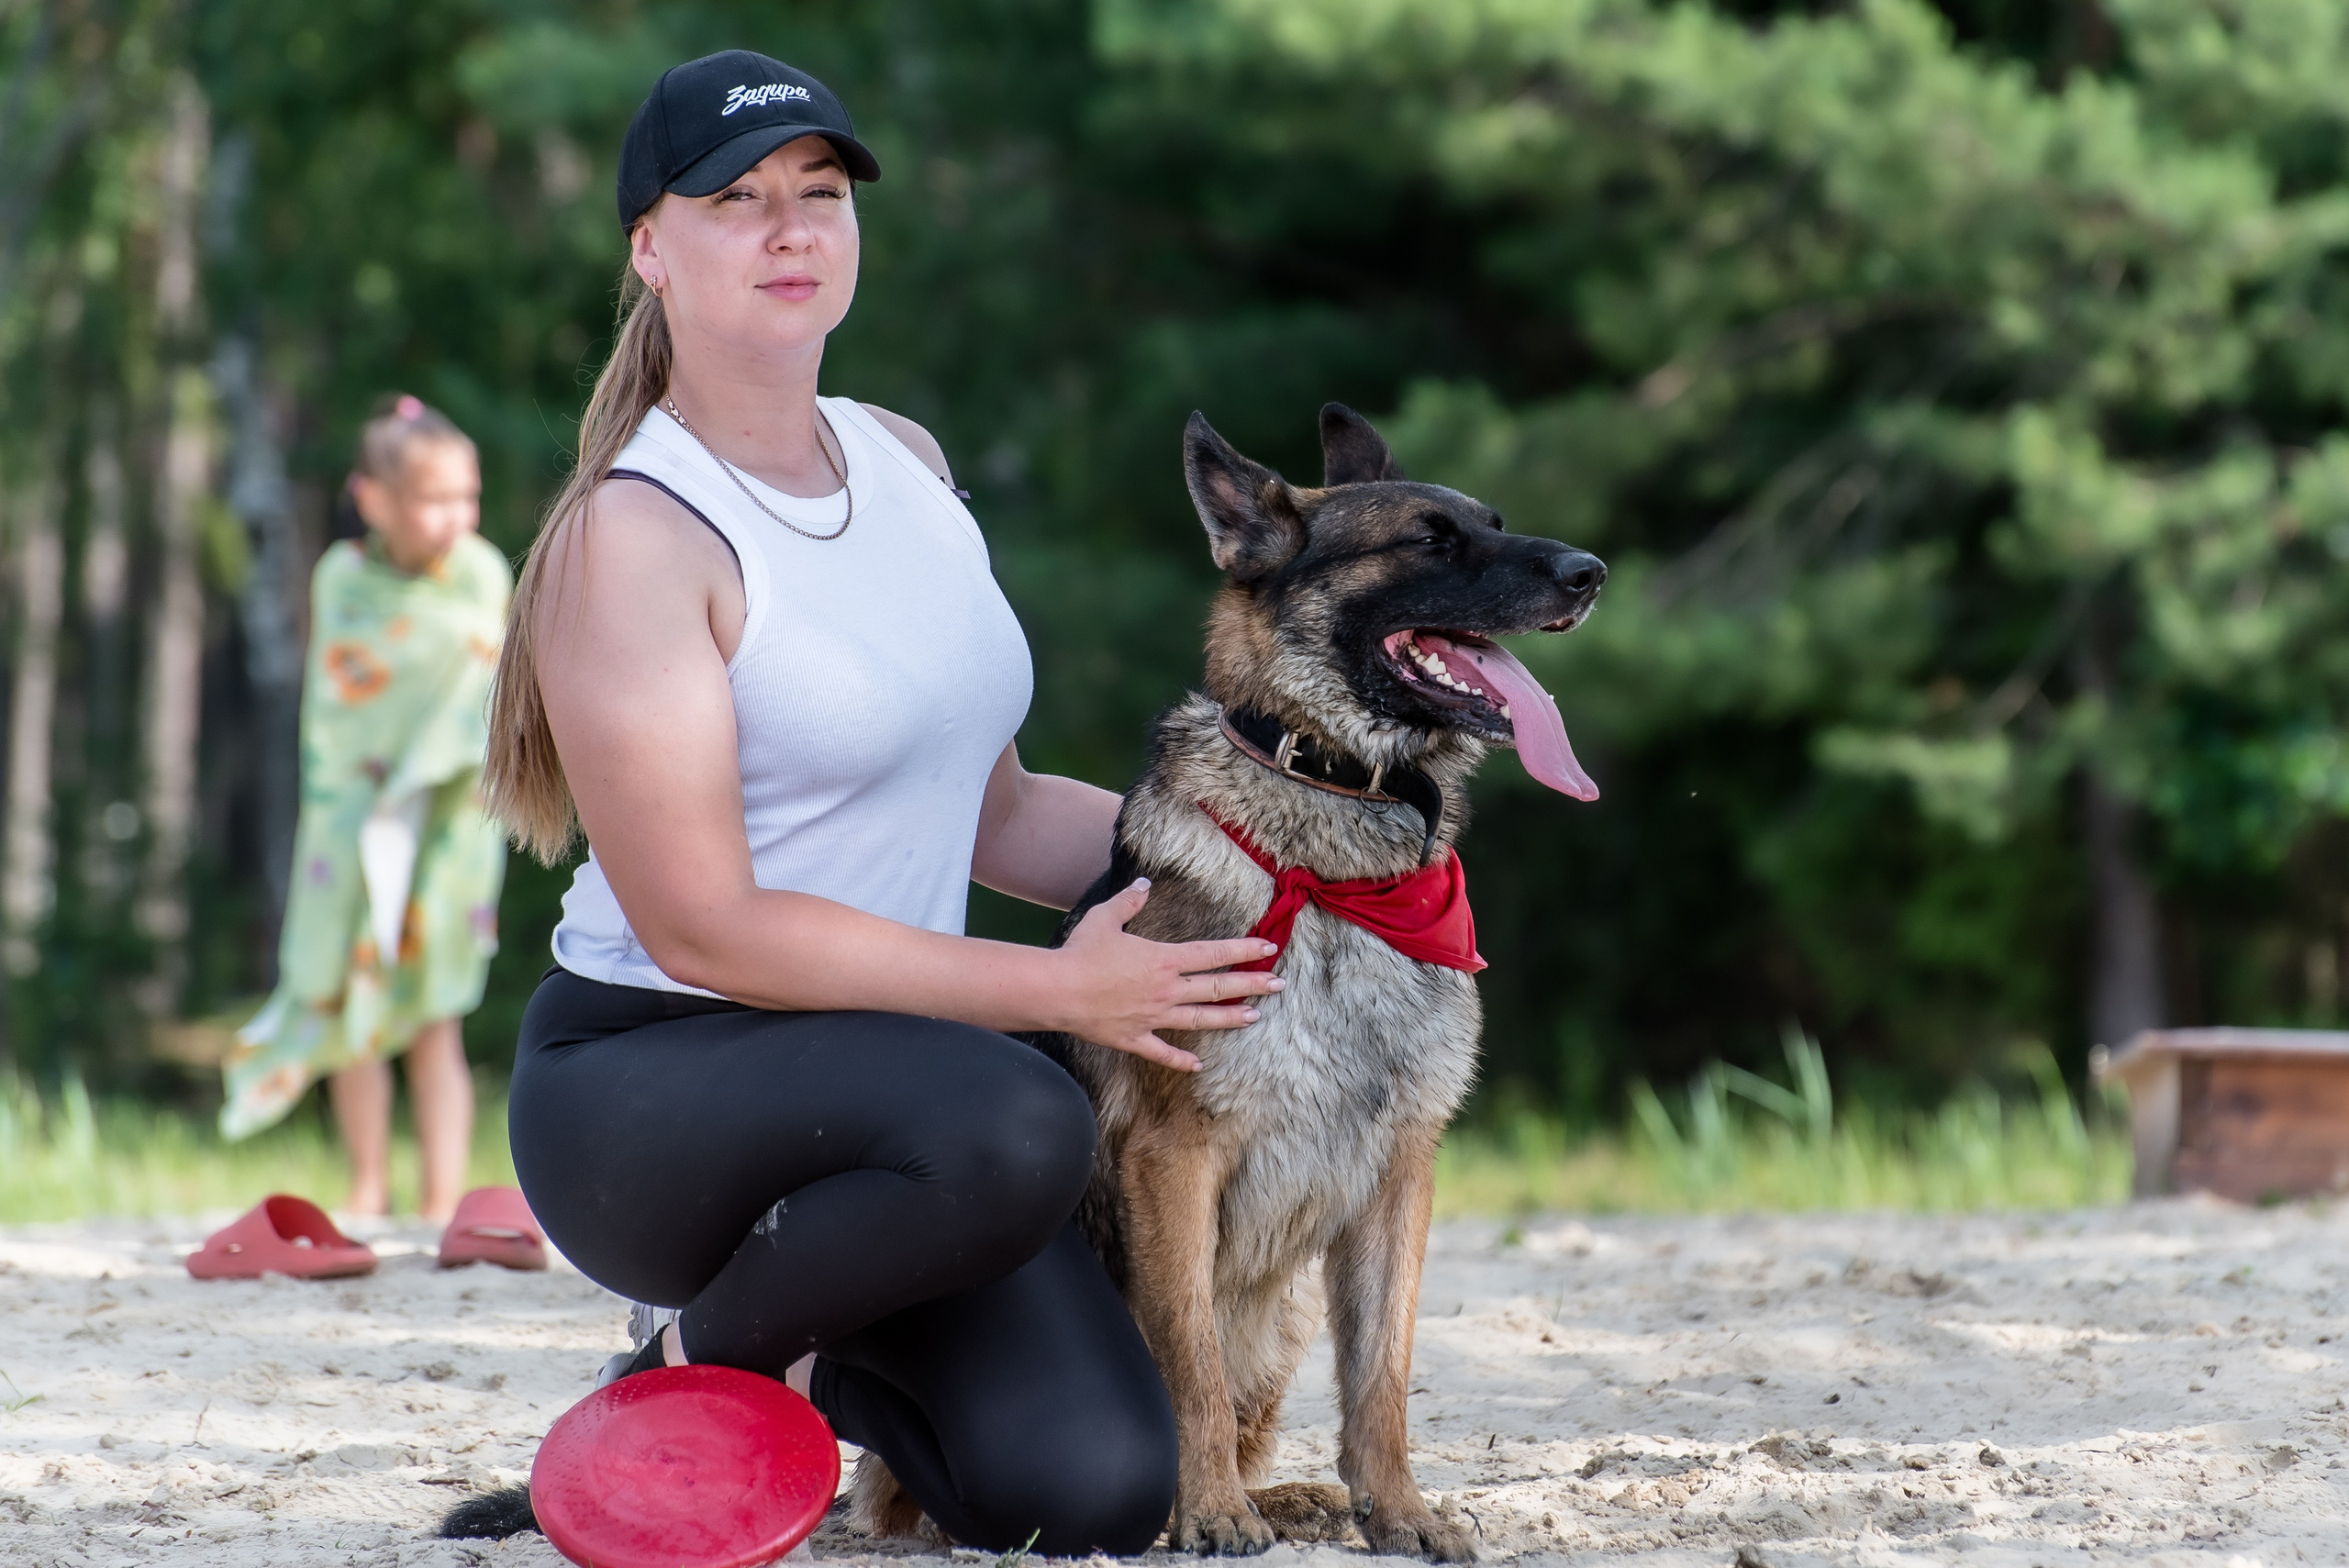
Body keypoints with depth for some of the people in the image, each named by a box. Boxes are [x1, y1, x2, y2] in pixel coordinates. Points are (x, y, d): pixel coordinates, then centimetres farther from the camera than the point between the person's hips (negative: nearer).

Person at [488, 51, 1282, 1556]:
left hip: (868, 1081, 7)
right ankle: (702, 1363, -9)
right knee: (1019, 1124, -37)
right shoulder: (634, 536, -14)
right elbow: (704, 924, -19)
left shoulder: (905, 462, 11)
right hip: (642, 1083, -6)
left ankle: (810, 1364, 16)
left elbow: (989, 812, 17)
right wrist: (1056, 990, -18)